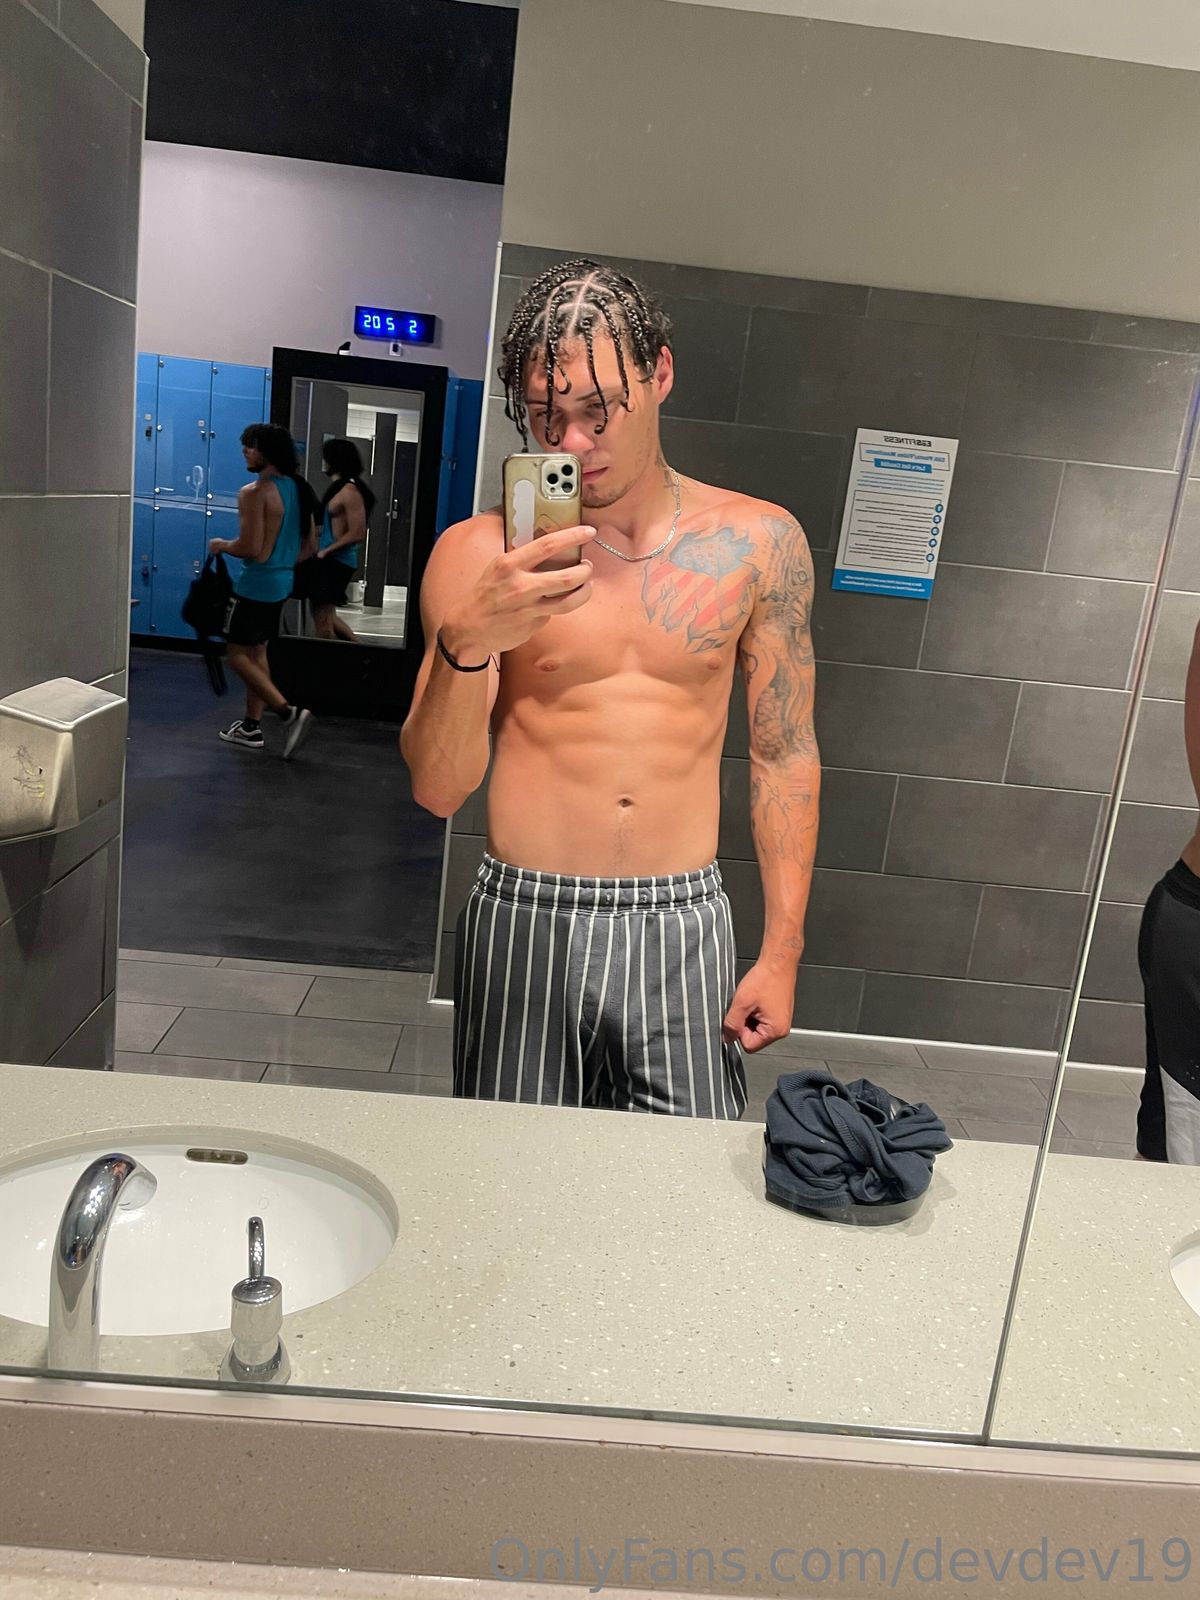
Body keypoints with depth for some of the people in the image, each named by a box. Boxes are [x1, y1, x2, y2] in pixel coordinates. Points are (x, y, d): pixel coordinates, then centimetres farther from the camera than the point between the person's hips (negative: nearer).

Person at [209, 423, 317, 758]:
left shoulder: (254, 493, -18)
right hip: (282, 582, 9)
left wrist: (222, 546, -5)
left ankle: (289, 711, -11)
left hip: (256, 584, -9)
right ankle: (251, 726, 23)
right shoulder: (298, 488, 8)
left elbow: (251, 547, -23)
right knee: (257, 652, 17)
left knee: (238, 655, 1)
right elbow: (309, 545, 12)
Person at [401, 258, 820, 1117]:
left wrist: (782, 951, 2)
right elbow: (437, 788, -6)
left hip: (684, 929, 1)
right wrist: (467, 644, -24)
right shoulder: (478, 555, -4)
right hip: (523, 923, 0)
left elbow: (785, 755, 5)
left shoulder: (758, 543, 0)